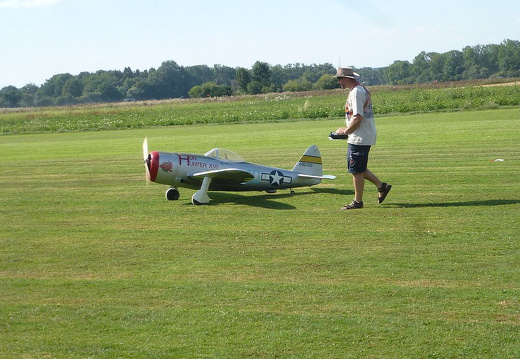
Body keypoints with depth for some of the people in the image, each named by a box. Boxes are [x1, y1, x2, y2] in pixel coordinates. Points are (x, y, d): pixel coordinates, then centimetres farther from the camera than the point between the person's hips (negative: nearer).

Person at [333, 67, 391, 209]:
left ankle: (358, 202, 6)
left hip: (359, 139, -10)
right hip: (365, 137, 10)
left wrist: (345, 131, -10)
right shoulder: (362, 89, 15)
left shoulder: (356, 92, -18)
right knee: (358, 168, 17)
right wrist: (347, 129, 14)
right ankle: (381, 186, 20)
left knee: (356, 170, -1)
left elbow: (357, 118, -23)